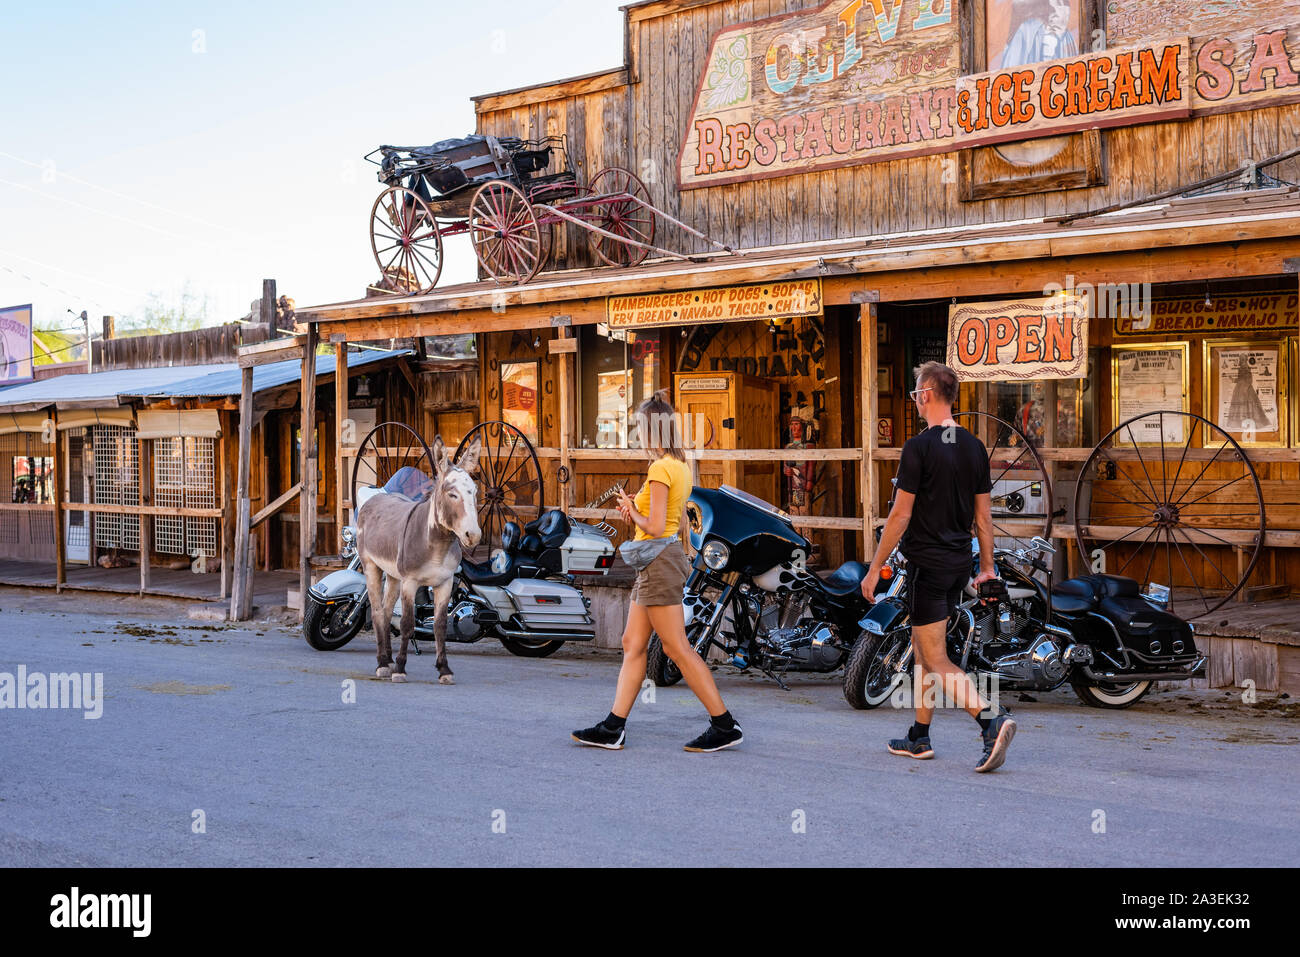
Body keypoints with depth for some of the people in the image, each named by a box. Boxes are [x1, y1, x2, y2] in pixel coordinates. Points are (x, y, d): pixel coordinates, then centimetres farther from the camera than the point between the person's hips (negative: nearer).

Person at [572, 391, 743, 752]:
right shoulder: (680, 466, 12)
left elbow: (655, 527, -20)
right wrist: (636, 511, 9)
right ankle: (614, 727, 13)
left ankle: (724, 726, -2)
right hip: (657, 562, 10)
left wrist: (631, 509, -3)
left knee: (678, 649, -6)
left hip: (659, 560, -10)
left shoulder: (661, 469, -17)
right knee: (633, 644, 10)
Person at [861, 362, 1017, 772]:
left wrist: (875, 569, -8)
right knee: (923, 647, 18)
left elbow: (901, 515, -15)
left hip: (928, 564, -8)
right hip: (959, 564, 8)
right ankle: (919, 738, 24)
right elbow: (984, 514, 10)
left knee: (937, 661, -5)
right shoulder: (975, 447, 7)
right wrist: (987, 568, 17)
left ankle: (991, 720, -21)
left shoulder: (919, 447, -14)